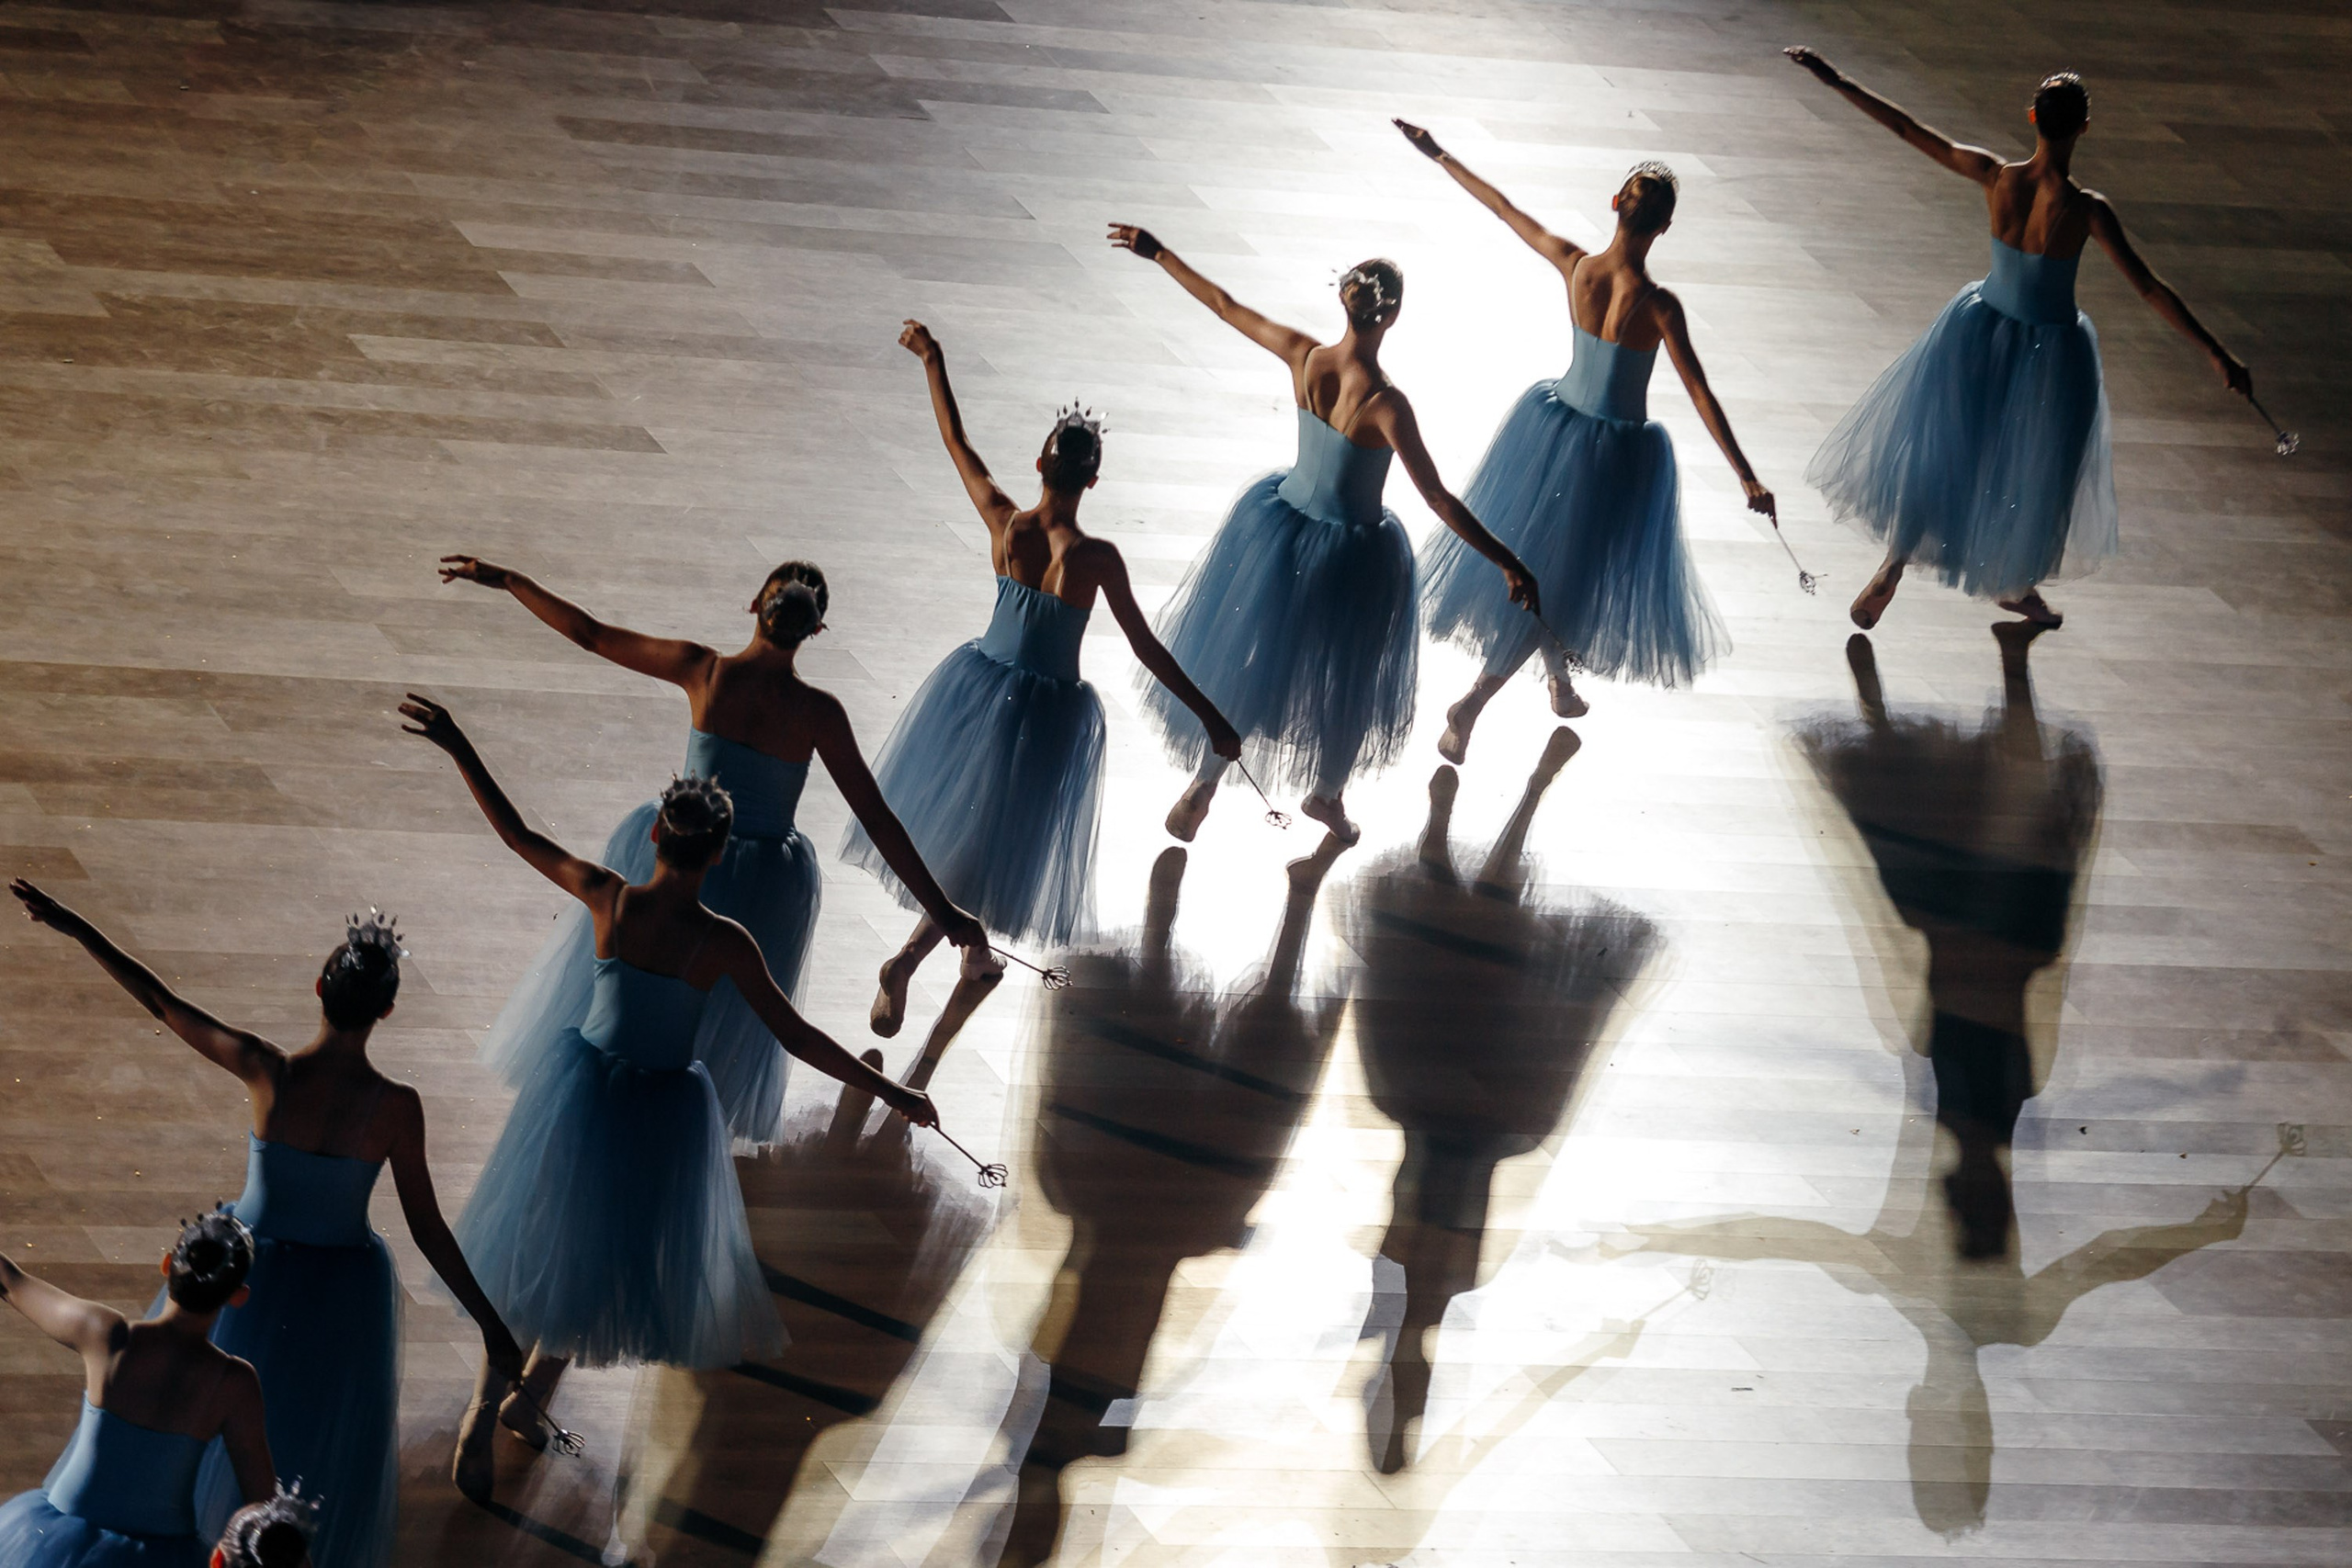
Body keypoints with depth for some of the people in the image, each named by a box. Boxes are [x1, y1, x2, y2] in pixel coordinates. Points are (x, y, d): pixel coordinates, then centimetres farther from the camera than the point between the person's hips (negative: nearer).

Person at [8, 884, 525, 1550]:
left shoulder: (265, 1069, -23)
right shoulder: (395, 1108, -25)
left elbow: (161, 1002, -13)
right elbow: (427, 1229, -19)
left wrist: (77, 928, -3)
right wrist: (492, 1326, -11)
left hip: (251, 1277, 1)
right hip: (344, 1291, -1)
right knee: (323, 1451, 22)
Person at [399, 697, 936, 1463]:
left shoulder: (608, 898, -17)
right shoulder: (723, 943, -22)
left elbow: (518, 834, -7)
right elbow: (795, 1037, -18)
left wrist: (458, 748, 1)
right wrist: (888, 1091, -11)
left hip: (585, 1090, 2)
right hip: (664, 1108, -2)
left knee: (544, 1237, 22)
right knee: (602, 1252, 22)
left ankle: (487, 1400, 27)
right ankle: (532, 1398, 31)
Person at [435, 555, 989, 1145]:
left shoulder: (704, 671, -15)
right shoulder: (819, 713, -17)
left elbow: (590, 634, -7)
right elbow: (877, 818, -16)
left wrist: (506, 580, 5)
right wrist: (941, 910, -11)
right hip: (764, 888, 0)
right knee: (726, 1022, 25)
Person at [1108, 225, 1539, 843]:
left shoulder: (1302, 356, -18)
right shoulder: (1384, 404, -32)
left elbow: (1225, 305, -4)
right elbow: (1437, 499, -30)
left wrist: (1158, 253, 10)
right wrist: (1508, 563, -27)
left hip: (1282, 523, 5)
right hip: (1352, 554, -5)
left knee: (1242, 657, 26)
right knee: (1344, 678, 23)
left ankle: (1202, 785, 39)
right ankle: (1327, 793, 45)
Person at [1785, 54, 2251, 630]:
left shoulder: (1995, 177, -20)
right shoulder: (2085, 210, -28)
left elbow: (1908, 129, -12)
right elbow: (2149, 289, -27)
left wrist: (1834, 80, -2)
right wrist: (2217, 353, -22)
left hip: (1981, 329, 3)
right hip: (2051, 346, -3)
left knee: (1935, 447, 22)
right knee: (2035, 469, 21)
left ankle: (1891, 572, 26)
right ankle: (2016, 583, 41)